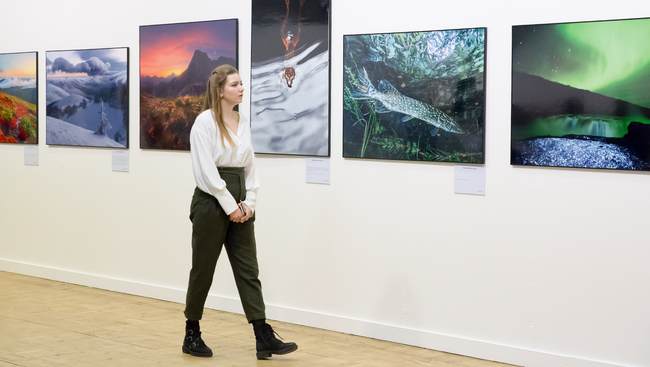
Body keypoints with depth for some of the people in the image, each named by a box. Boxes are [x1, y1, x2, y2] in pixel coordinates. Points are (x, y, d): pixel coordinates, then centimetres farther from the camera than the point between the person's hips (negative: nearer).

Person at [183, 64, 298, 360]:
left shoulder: (243, 123, 11)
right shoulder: (205, 122, -11)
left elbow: (249, 167, 13)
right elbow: (206, 171, -16)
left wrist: (249, 203, -1)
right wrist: (230, 206, -15)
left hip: (238, 206, 7)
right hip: (211, 203, -7)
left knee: (248, 269, 2)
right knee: (203, 270, 4)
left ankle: (264, 338, 0)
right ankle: (192, 335, 18)